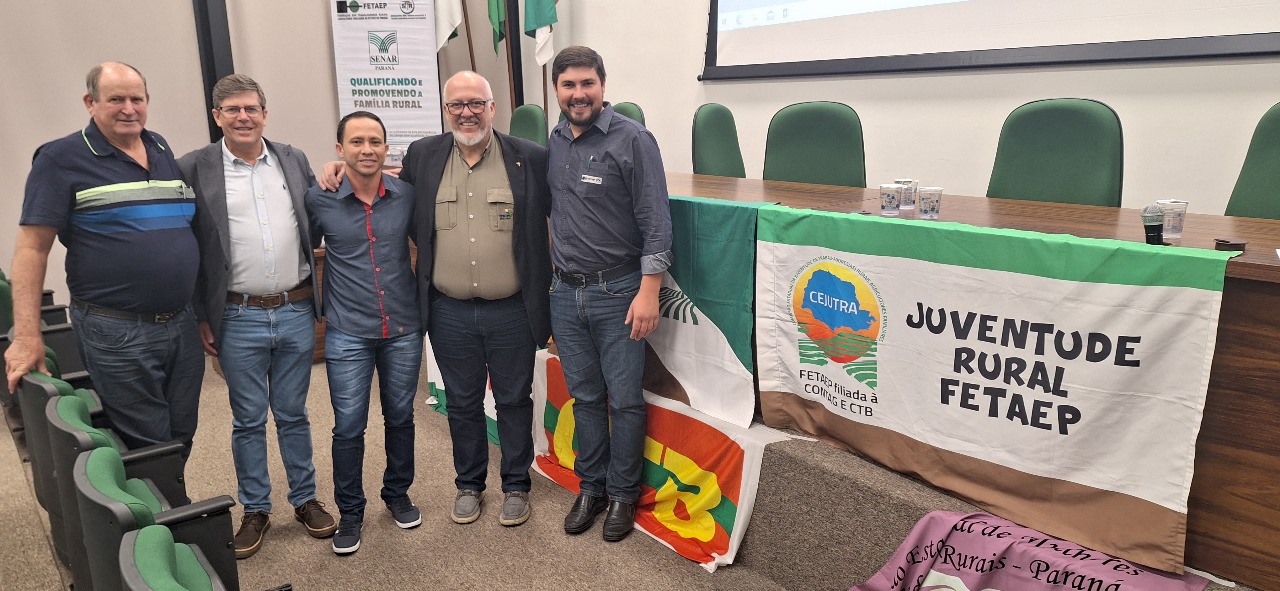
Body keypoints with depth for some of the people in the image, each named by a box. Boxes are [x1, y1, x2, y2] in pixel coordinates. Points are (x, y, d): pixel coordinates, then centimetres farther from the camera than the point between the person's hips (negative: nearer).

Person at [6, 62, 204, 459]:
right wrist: (26, 337, -13)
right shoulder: (62, 159, -5)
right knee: (147, 449, 2)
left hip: (182, 324, 5)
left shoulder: (162, 151, 11)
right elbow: (32, 248, -8)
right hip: (117, 333, -5)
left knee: (181, 439, 14)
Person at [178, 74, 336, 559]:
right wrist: (200, 317, -3)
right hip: (238, 319, -2)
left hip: (296, 313, 2)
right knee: (248, 420, 11)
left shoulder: (294, 160, 6)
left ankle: (305, 500, 29)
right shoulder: (194, 169, -3)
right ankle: (255, 510, 26)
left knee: (293, 414, 14)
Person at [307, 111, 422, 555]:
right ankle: (350, 512, 22)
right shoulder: (320, 200, -5)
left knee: (400, 417, 14)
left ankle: (398, 494, 34)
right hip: (347, 334, -1)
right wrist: (320, 303, 8)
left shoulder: (407, 195, -2)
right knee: (348, 426, 3)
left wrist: (423, 293, 11)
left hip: (404, 329, 2)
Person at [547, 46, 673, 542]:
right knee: (584, 396, 15)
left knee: (624, 400, 5)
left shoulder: (632, 140, -9)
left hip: (618, 292, -5)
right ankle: (590, 487, 30)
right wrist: (554, 273, 14)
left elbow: (655, 222, -12)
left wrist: (648, 292, -17)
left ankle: (623, 494, 22)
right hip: (566, 293, 5)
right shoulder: (553, 143, 8)